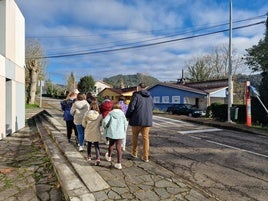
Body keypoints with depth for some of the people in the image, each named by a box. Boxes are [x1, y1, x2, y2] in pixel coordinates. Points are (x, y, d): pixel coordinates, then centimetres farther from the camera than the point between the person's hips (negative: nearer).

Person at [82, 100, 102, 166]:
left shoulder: (87, 114, -11)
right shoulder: (99, 115, -13)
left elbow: (83, 124, -3)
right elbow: (101, 123, -2)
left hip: (88, 133, 1)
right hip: (96, 133, -1)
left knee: (89, 145, 21)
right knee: (96, 146, 8)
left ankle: (89, 157, 37)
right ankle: (98, 158, -6)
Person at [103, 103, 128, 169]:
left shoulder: (110, 113, 0)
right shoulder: (122, 114, 3)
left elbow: (104, 121, -12)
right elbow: (125, 124, 2)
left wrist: (106, 127, 9)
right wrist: (124, 131, 18)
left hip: (111, 132, 0)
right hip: (120, 133, 0)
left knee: (111, 144, 23)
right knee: (118, 148, 4)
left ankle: (109, 156, 46)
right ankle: (119, 163, 4)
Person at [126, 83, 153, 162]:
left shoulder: (136, 95, -9)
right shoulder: (150, 96, 9)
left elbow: (131, 107, -12)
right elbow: (152, 107, 17)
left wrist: (127, 116, 3)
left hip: (137, 120, -4)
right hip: (147, 120, 4)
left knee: (135, 136, 16)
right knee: (146, 138, 7)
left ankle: (134, 153, 26)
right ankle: (145, 157, 8)